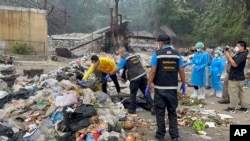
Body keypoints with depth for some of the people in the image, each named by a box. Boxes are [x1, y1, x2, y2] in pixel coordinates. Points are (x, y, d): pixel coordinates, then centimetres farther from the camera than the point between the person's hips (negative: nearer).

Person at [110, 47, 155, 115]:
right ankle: (152, 107, 5)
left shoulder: (123, 59, -2)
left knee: (133, 94, 9)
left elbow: (117, 69, -5)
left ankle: (132, 109, 20)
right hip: (143, 75, 6)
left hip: (135, 78, -6)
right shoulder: (135, 55, 18)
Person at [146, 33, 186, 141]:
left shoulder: (157, 54, -6)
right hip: (173, 88, 3)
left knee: (160, 112, 8)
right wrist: (183, 84, 16)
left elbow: (153, 71, -9)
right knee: (172, 113, 14)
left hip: (160, 88, -3)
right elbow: (181, 71, 4)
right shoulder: (177, 54, 3)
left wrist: (148, 86, -4)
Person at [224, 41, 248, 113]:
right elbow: (230, 61, 15)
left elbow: (234, 64, -24)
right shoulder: (238, 54, 12)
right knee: (241, 93, 14)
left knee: (233, 93, -1)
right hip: (239, 77, 10)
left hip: (235, 78, -10)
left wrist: (229, 56, -17)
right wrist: (227, 55, 2)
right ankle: (244, 107, 23)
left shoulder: (242, 55, -18)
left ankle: (232, 108, 7)